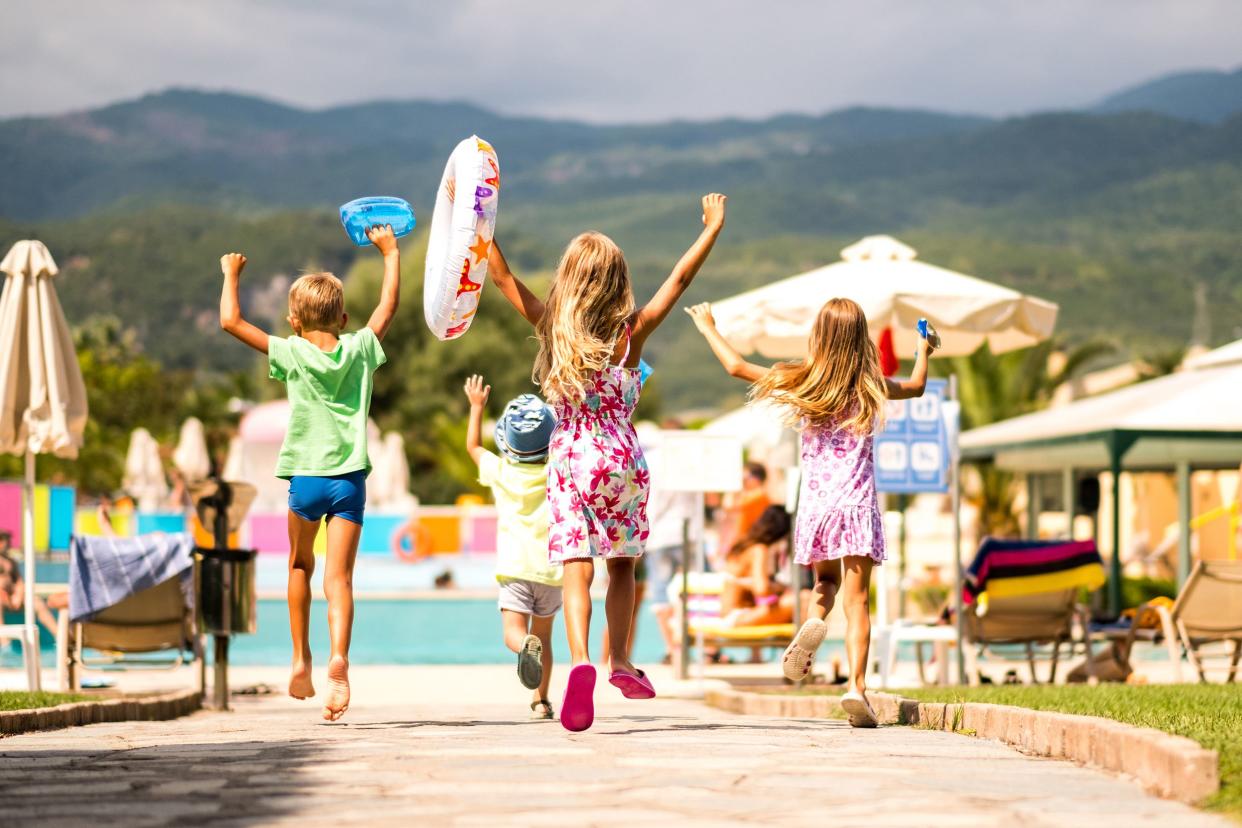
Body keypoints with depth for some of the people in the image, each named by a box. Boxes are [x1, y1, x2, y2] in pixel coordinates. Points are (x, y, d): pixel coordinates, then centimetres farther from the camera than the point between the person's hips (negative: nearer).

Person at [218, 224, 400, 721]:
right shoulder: (359, 350, 3)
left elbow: (231, 321, -4)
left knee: (300, 565, 22)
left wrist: (231, 275, 11)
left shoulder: (292, 355, -4)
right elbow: (389, 306, 18)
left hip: (307, 478, -1)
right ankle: (339, 659, -26)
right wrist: (390, 252, 29)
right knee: (339, 576, -5)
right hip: (350, 478, 1)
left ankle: (301, 659, 22)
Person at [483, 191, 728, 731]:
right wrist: (713, 228, 8)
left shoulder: (551, 327, -3)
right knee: (622, 564, 19)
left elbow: (502, 276, 1)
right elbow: (679, 279, 0)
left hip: (567, 458, 0)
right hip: (618, 458, 0)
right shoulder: (629, 333, -6)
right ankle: (618, 661, 21)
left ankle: (580, 661, -26)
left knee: (577, 569, -6)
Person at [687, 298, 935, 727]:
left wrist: (709, 329, 22)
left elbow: (736, 366, 6)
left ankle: (813, 622, -8)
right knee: (856, 600, -2)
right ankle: (856, 686, -16)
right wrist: (923, 353, 42)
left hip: (815, 504, 1)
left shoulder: (803, 382, -2)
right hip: (857, 504, -1)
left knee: (825, 583, 24)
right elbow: (917, 386, 22)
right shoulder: (870, 388, 0)